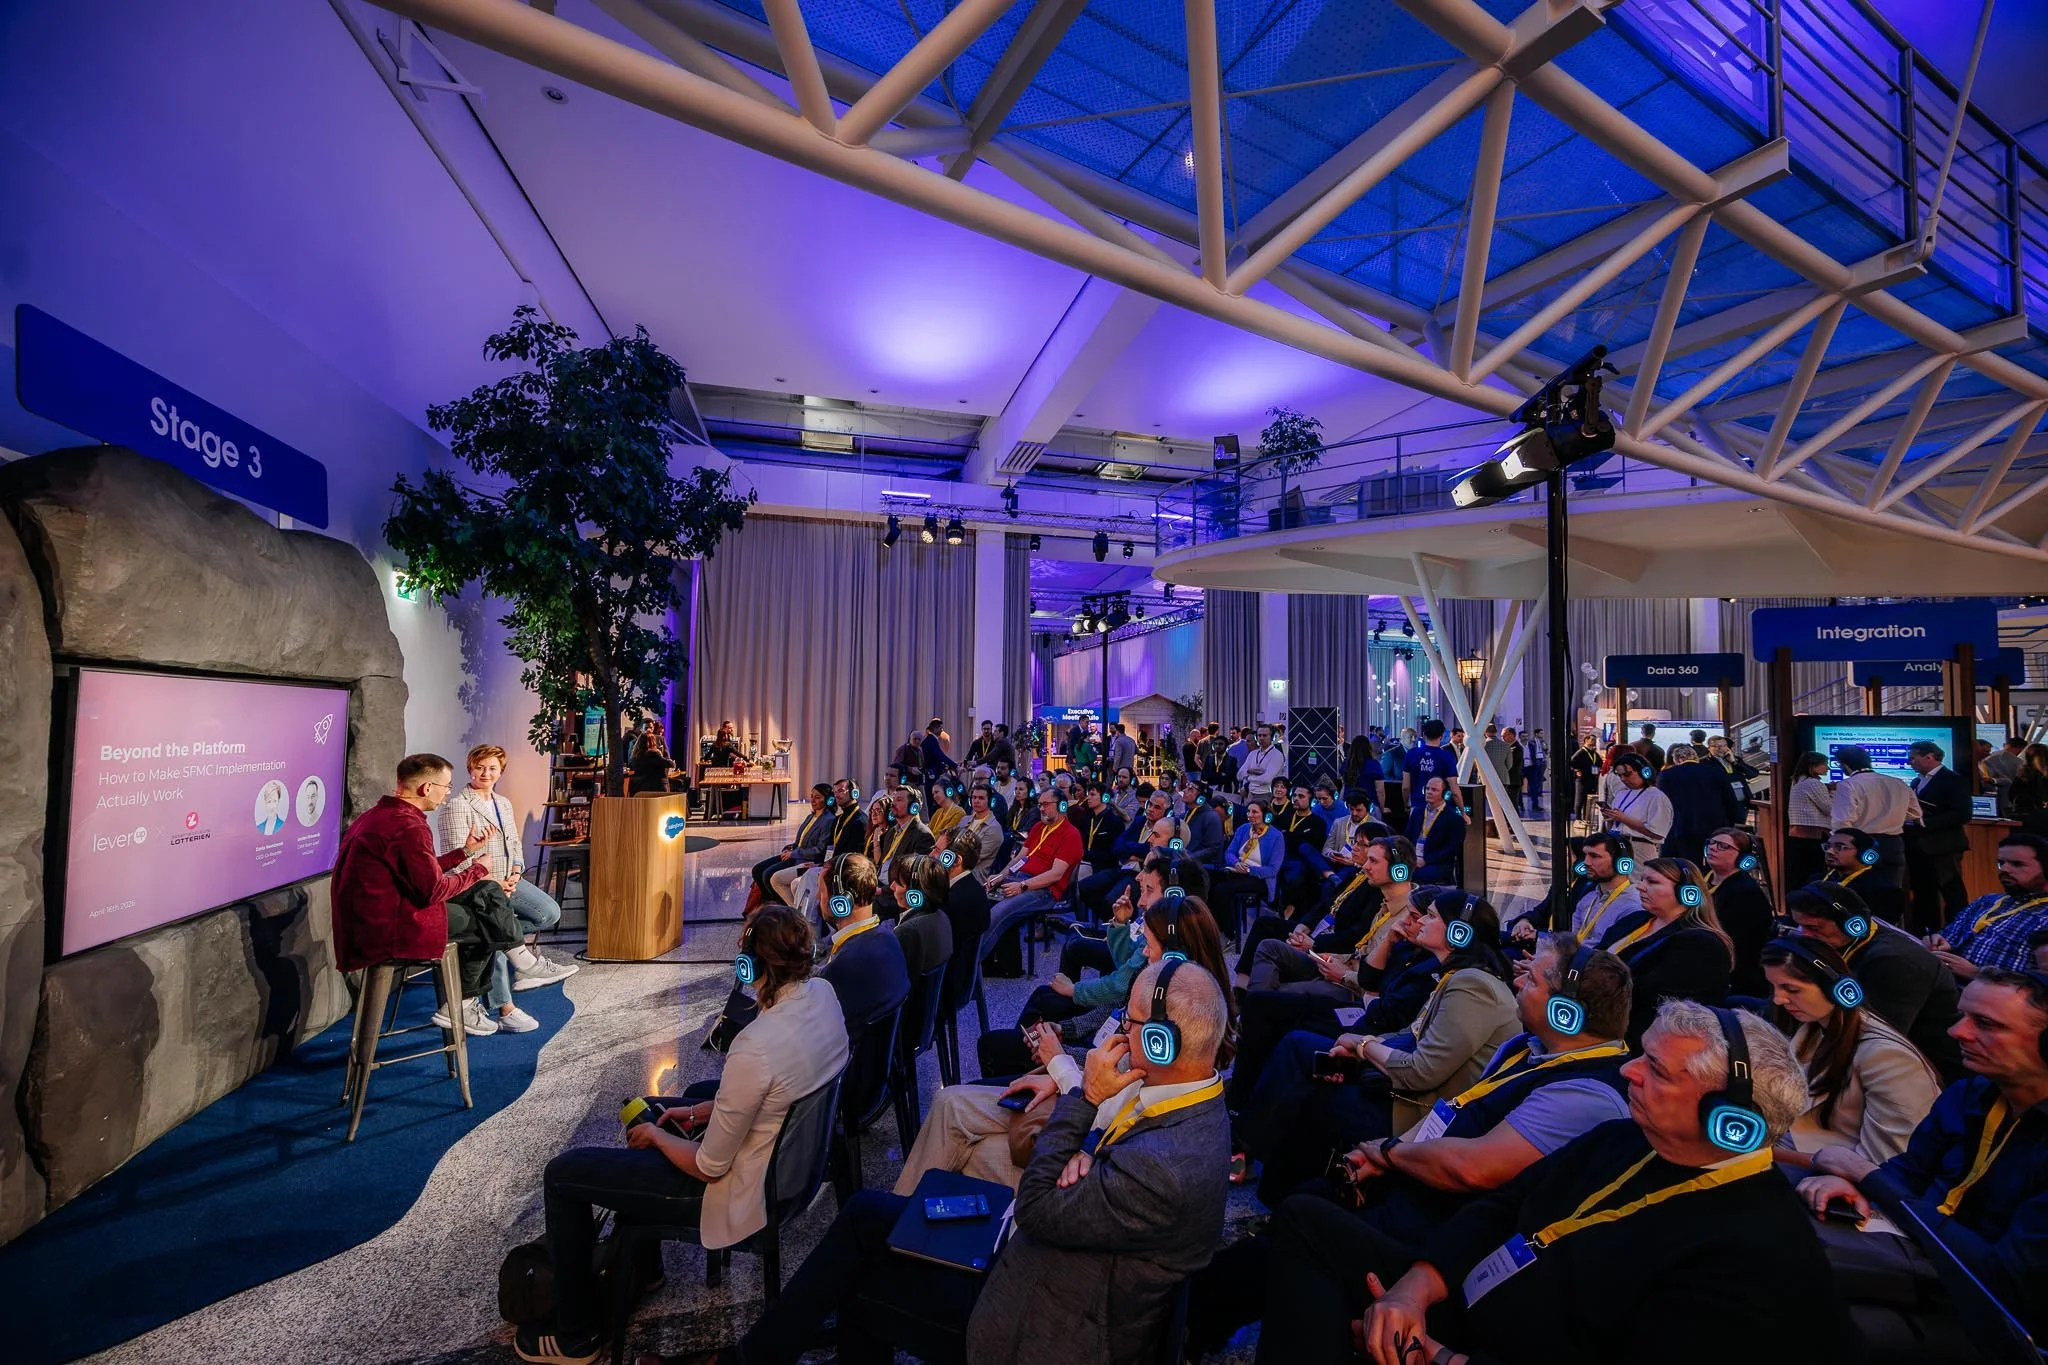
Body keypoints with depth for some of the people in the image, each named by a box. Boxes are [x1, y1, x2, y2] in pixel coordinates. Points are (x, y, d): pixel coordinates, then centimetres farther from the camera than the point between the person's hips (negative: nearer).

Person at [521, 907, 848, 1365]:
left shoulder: (756, 1047, -36)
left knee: (562, 1175, 6)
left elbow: (709, 1168, -22)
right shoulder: (823, 993, -14)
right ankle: (638, 1257, 45)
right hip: (789, 1152, 8)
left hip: (742, 1192, -8)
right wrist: (703, 1111, 5)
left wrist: (657, 1137, -3)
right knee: (674, 1102, 28)